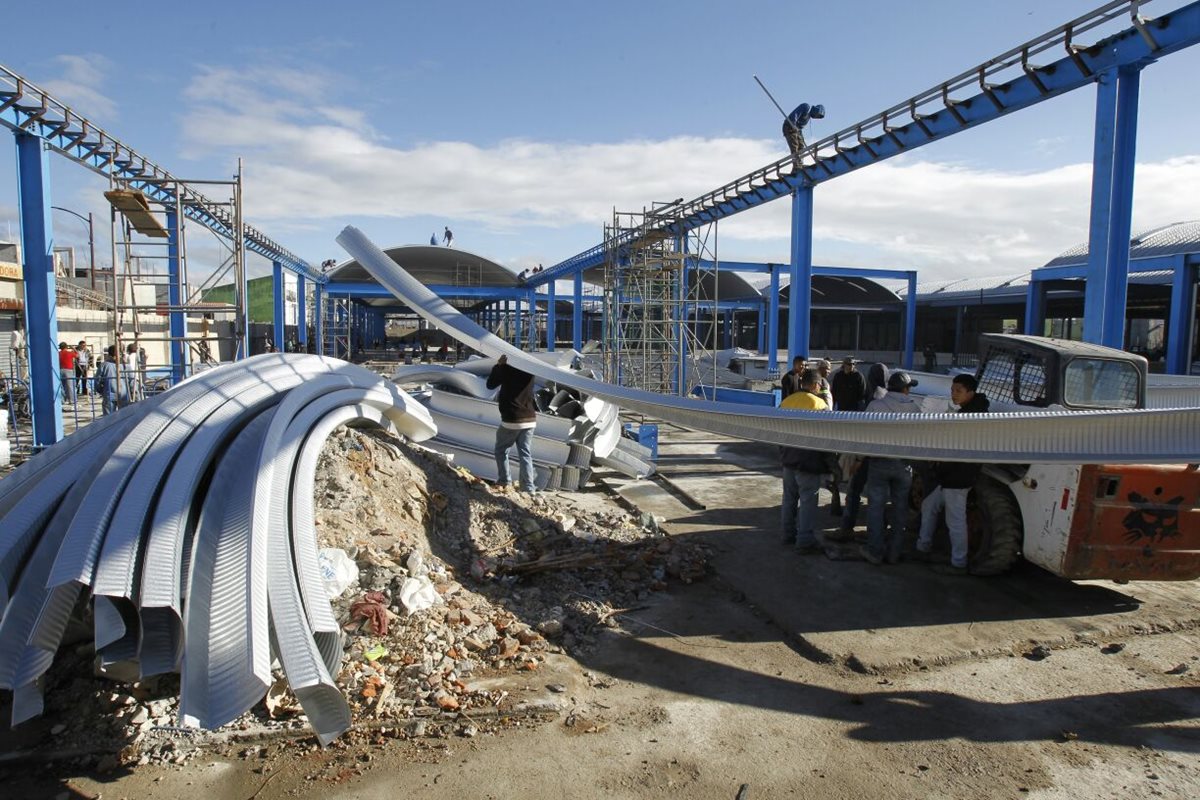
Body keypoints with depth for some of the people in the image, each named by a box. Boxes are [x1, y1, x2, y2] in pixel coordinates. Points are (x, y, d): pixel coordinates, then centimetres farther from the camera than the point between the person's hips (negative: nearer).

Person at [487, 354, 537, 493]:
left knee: (501, 450, 13)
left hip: (511, 419, -5)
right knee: (525, 454, 5)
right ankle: (528, 487, -1)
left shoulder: (506, 368, -10)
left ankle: (503, 483, 11)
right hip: (529, 419, 5)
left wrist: (498, 365, 10)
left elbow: (490, 384, 2)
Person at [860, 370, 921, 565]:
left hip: (880, 463, -2)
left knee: (876, 506, 6)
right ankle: (894, 552, 18)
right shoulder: (914, 409, -1)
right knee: (900, 508, 11)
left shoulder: (875, 406, -8)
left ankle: (875, 550, 9)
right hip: (904, 464, 2)